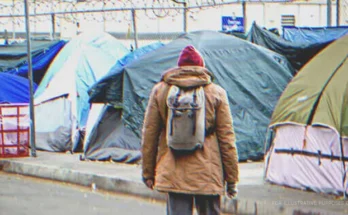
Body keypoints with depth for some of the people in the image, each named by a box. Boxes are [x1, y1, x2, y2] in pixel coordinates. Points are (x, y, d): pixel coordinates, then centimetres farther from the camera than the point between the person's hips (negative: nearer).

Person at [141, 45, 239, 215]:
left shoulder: (160, 91, 4)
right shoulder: (216, 92, 1)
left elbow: (149, 134, 7)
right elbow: (226, 137, 2)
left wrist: (148, 172, 15)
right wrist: (231, 177, 7)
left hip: (173, 174, 1)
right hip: (208, 174, -1)